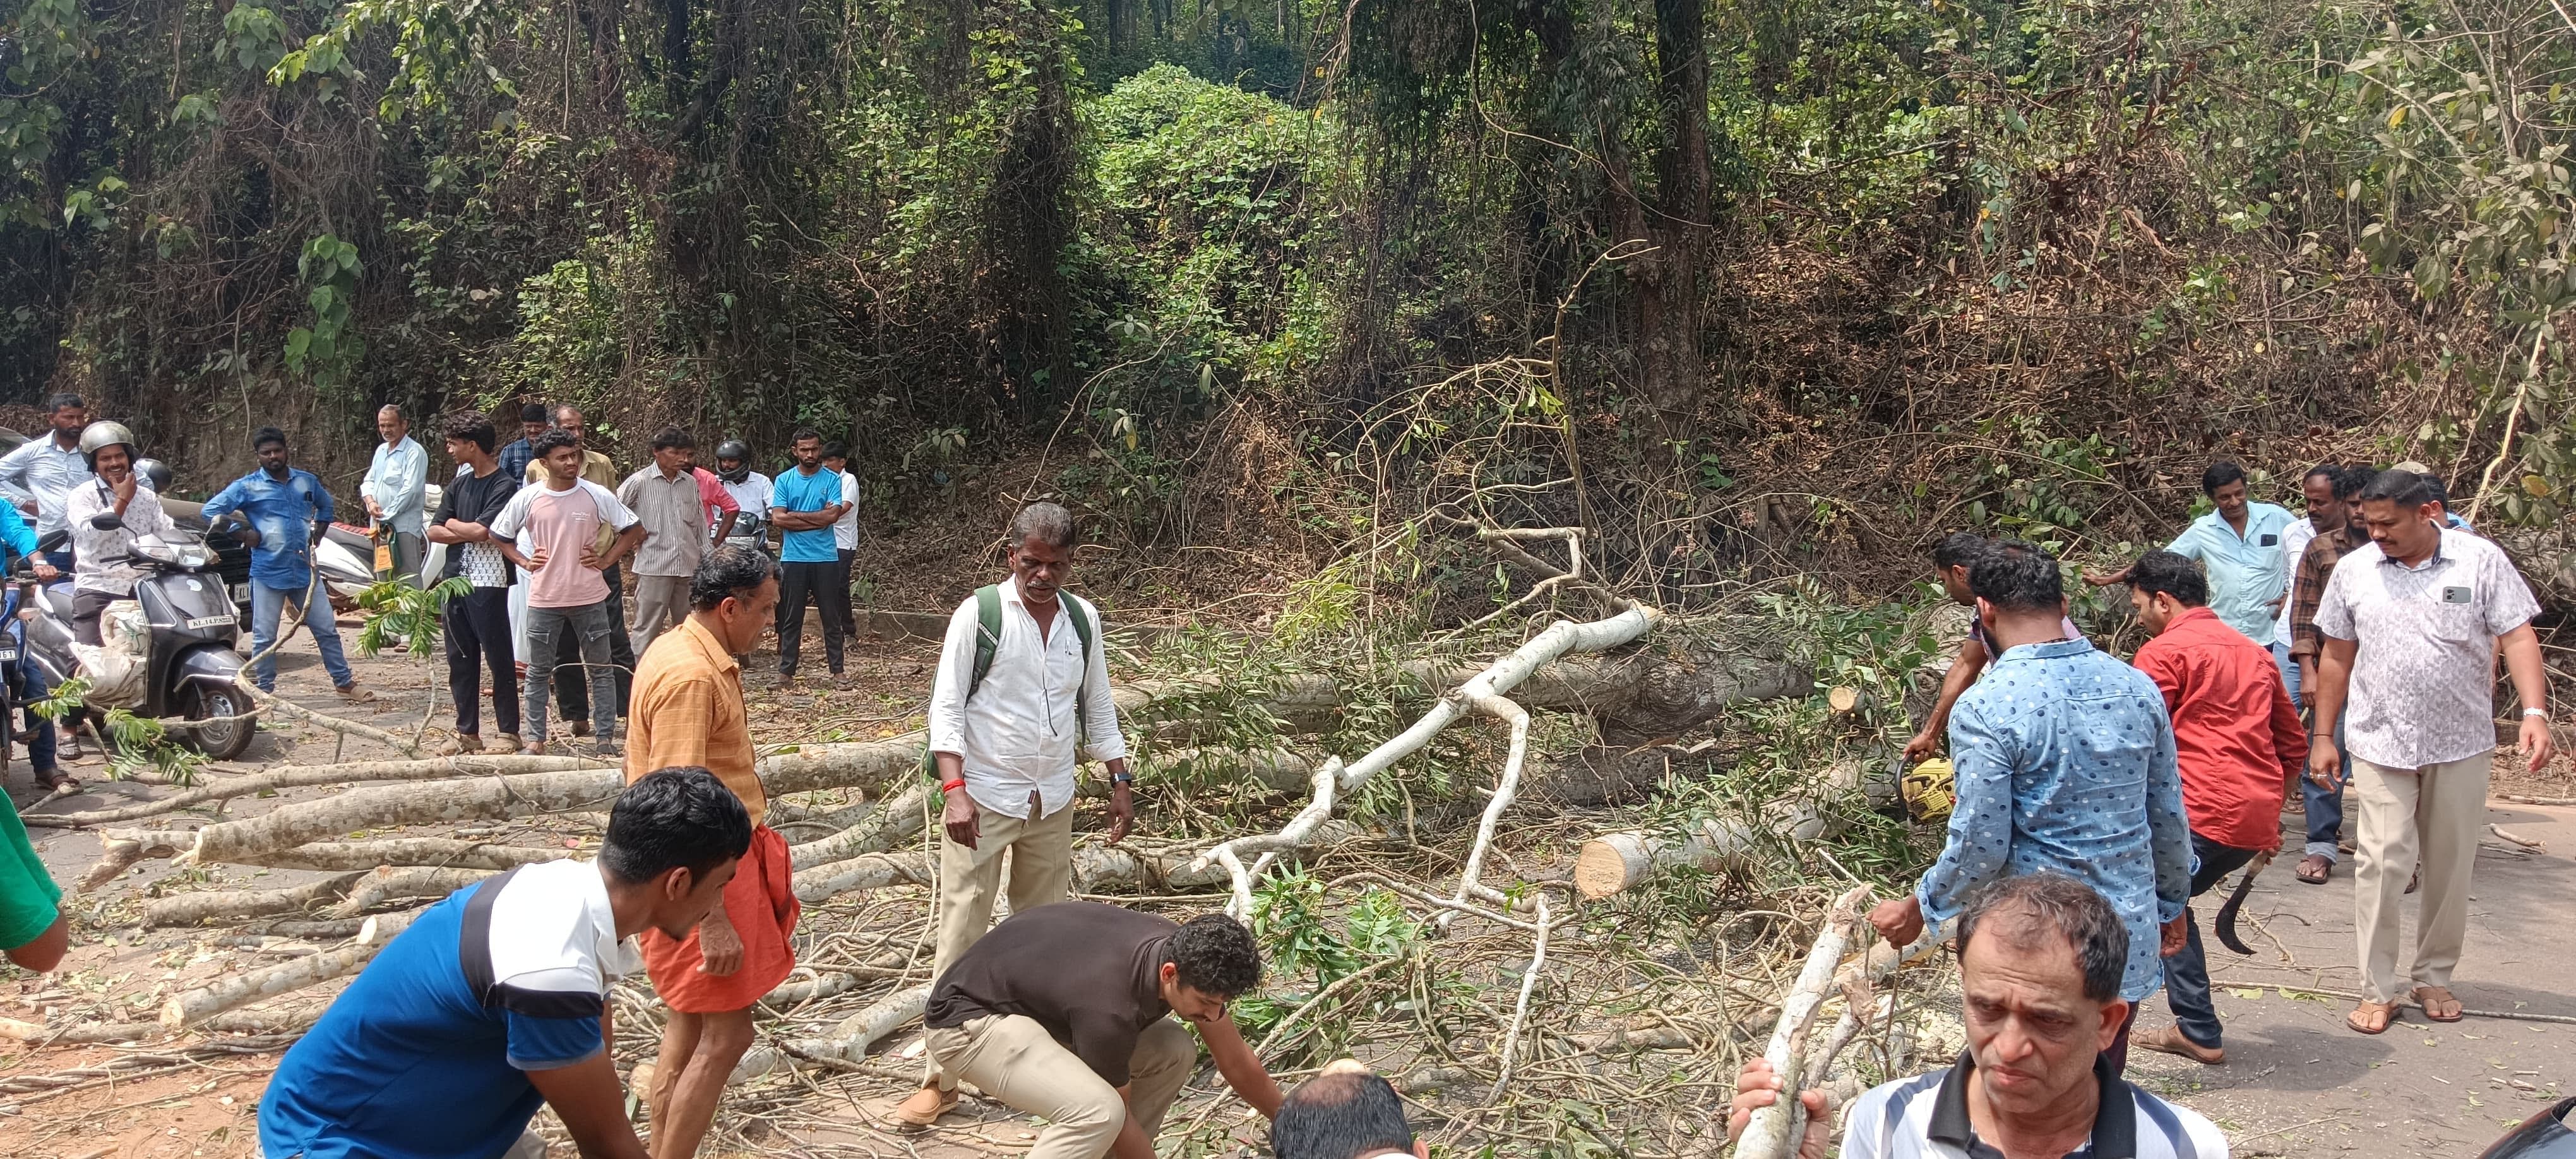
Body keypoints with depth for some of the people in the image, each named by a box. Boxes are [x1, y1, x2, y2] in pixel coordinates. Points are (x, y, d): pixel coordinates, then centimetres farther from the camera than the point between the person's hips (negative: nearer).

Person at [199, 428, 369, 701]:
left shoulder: (307, 481, 11)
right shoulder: (247, 486, 0)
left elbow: (326, 505, 29)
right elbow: (211, 510, 0)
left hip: (305, 572, 3)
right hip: (267, 573, -3)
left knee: (327, 629, 7)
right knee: (265, 637, 1)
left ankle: (345, 683, 16)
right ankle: (264, 691, 11)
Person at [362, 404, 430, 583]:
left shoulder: (414, 452, -8)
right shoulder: (381, 450, 19)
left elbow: (410, 489, -16)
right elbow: (368, 481, 20)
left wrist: (386, 515, -15)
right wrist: (370, 502, -2)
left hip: (404, 526, -9)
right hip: (380, 525, 9)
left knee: (408, 579, -14)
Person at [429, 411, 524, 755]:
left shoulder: (504, 486, -8)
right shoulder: (458, 485, 14)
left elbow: (481, 531, -19)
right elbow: (434, 533, 9)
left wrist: (453, 524, -1)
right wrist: (469, 533, -8)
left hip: (488, 582, -7)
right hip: (455, 578, 7)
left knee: (498, 657, -1)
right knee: (460, 659, 10)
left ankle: (508, 732, 5)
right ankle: (467, 733, 17)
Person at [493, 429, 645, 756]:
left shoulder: (597, 496, -5)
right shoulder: (527, 499, -3)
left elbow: (634, 530, 5)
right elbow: (498, 535, 12)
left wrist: (606, 560, -2)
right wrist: (524, 561, 1)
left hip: (590, 597, 0)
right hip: (544, 599, 1)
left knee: (600, 669, 5)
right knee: (538, 673, 8)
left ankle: (604, 738, 13)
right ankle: (535, 740, 17)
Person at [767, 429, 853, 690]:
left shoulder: (832, 480, 2)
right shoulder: (784, 481, 4)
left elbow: (832, 515, -11)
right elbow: (778, 518, -7)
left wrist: (796, 515, -8)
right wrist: (817, 519, -10)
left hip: (825, 558, 0)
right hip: (793, 558, 0)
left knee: (832, 617, 5)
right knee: (791, 618, 5)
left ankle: (837, 671, 9)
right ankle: (786, 671, 10)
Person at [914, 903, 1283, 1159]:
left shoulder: (1185, 954, -12)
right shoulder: (1111, 1009, -35)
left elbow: (1237, 1063, 4)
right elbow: (1117, 1113, -17)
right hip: (966, 1019, -9)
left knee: (1174, 1052, 1)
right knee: (1097, 1112, -31)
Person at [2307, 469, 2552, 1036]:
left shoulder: (2481, 561, -5)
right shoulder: (2353, 571, 1)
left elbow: (2518, 637, -7)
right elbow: (2336, 657, 7)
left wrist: (2535, 713, -20)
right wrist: (2323, 736, 8)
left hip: (2461, 745, 0)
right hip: (2381, 744, 0)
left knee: (2450, 866, 10)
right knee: (2384, 862, -6)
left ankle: (2433, 977, 27)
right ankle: (2377, 990, 4)